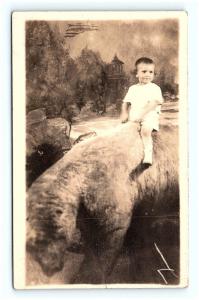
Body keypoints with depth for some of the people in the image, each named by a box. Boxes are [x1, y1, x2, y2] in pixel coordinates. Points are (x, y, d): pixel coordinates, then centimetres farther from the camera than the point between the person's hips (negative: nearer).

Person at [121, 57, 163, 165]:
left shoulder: (155, 88, 2)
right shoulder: (133, 88, 18)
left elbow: (154, 103, -11)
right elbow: (126, 102, 20)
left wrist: (142, 113, -22)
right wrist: (124, 113, -1)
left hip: (149, 115, -6)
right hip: (133, 116, 6)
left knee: (145, 129, -34)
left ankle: (148, 153, -29)